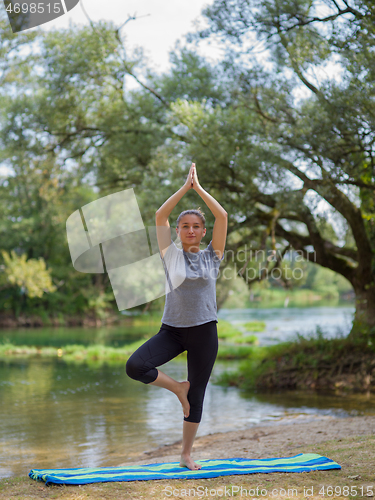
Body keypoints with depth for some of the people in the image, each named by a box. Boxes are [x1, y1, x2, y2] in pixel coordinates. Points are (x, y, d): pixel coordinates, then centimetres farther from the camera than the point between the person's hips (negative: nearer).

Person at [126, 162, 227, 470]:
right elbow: (160, 217, -5)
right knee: (135, 367, -23)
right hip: (172, 329, 0)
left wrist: (199, 188, -3)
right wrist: (186, 187, -5)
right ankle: (177, 387, 5)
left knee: (197, 394, 6)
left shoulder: (212, 257, 5)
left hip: (204, 331, 0)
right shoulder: (172, 255, 3)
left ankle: (187, 454, 21)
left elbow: (222, 216, -3)